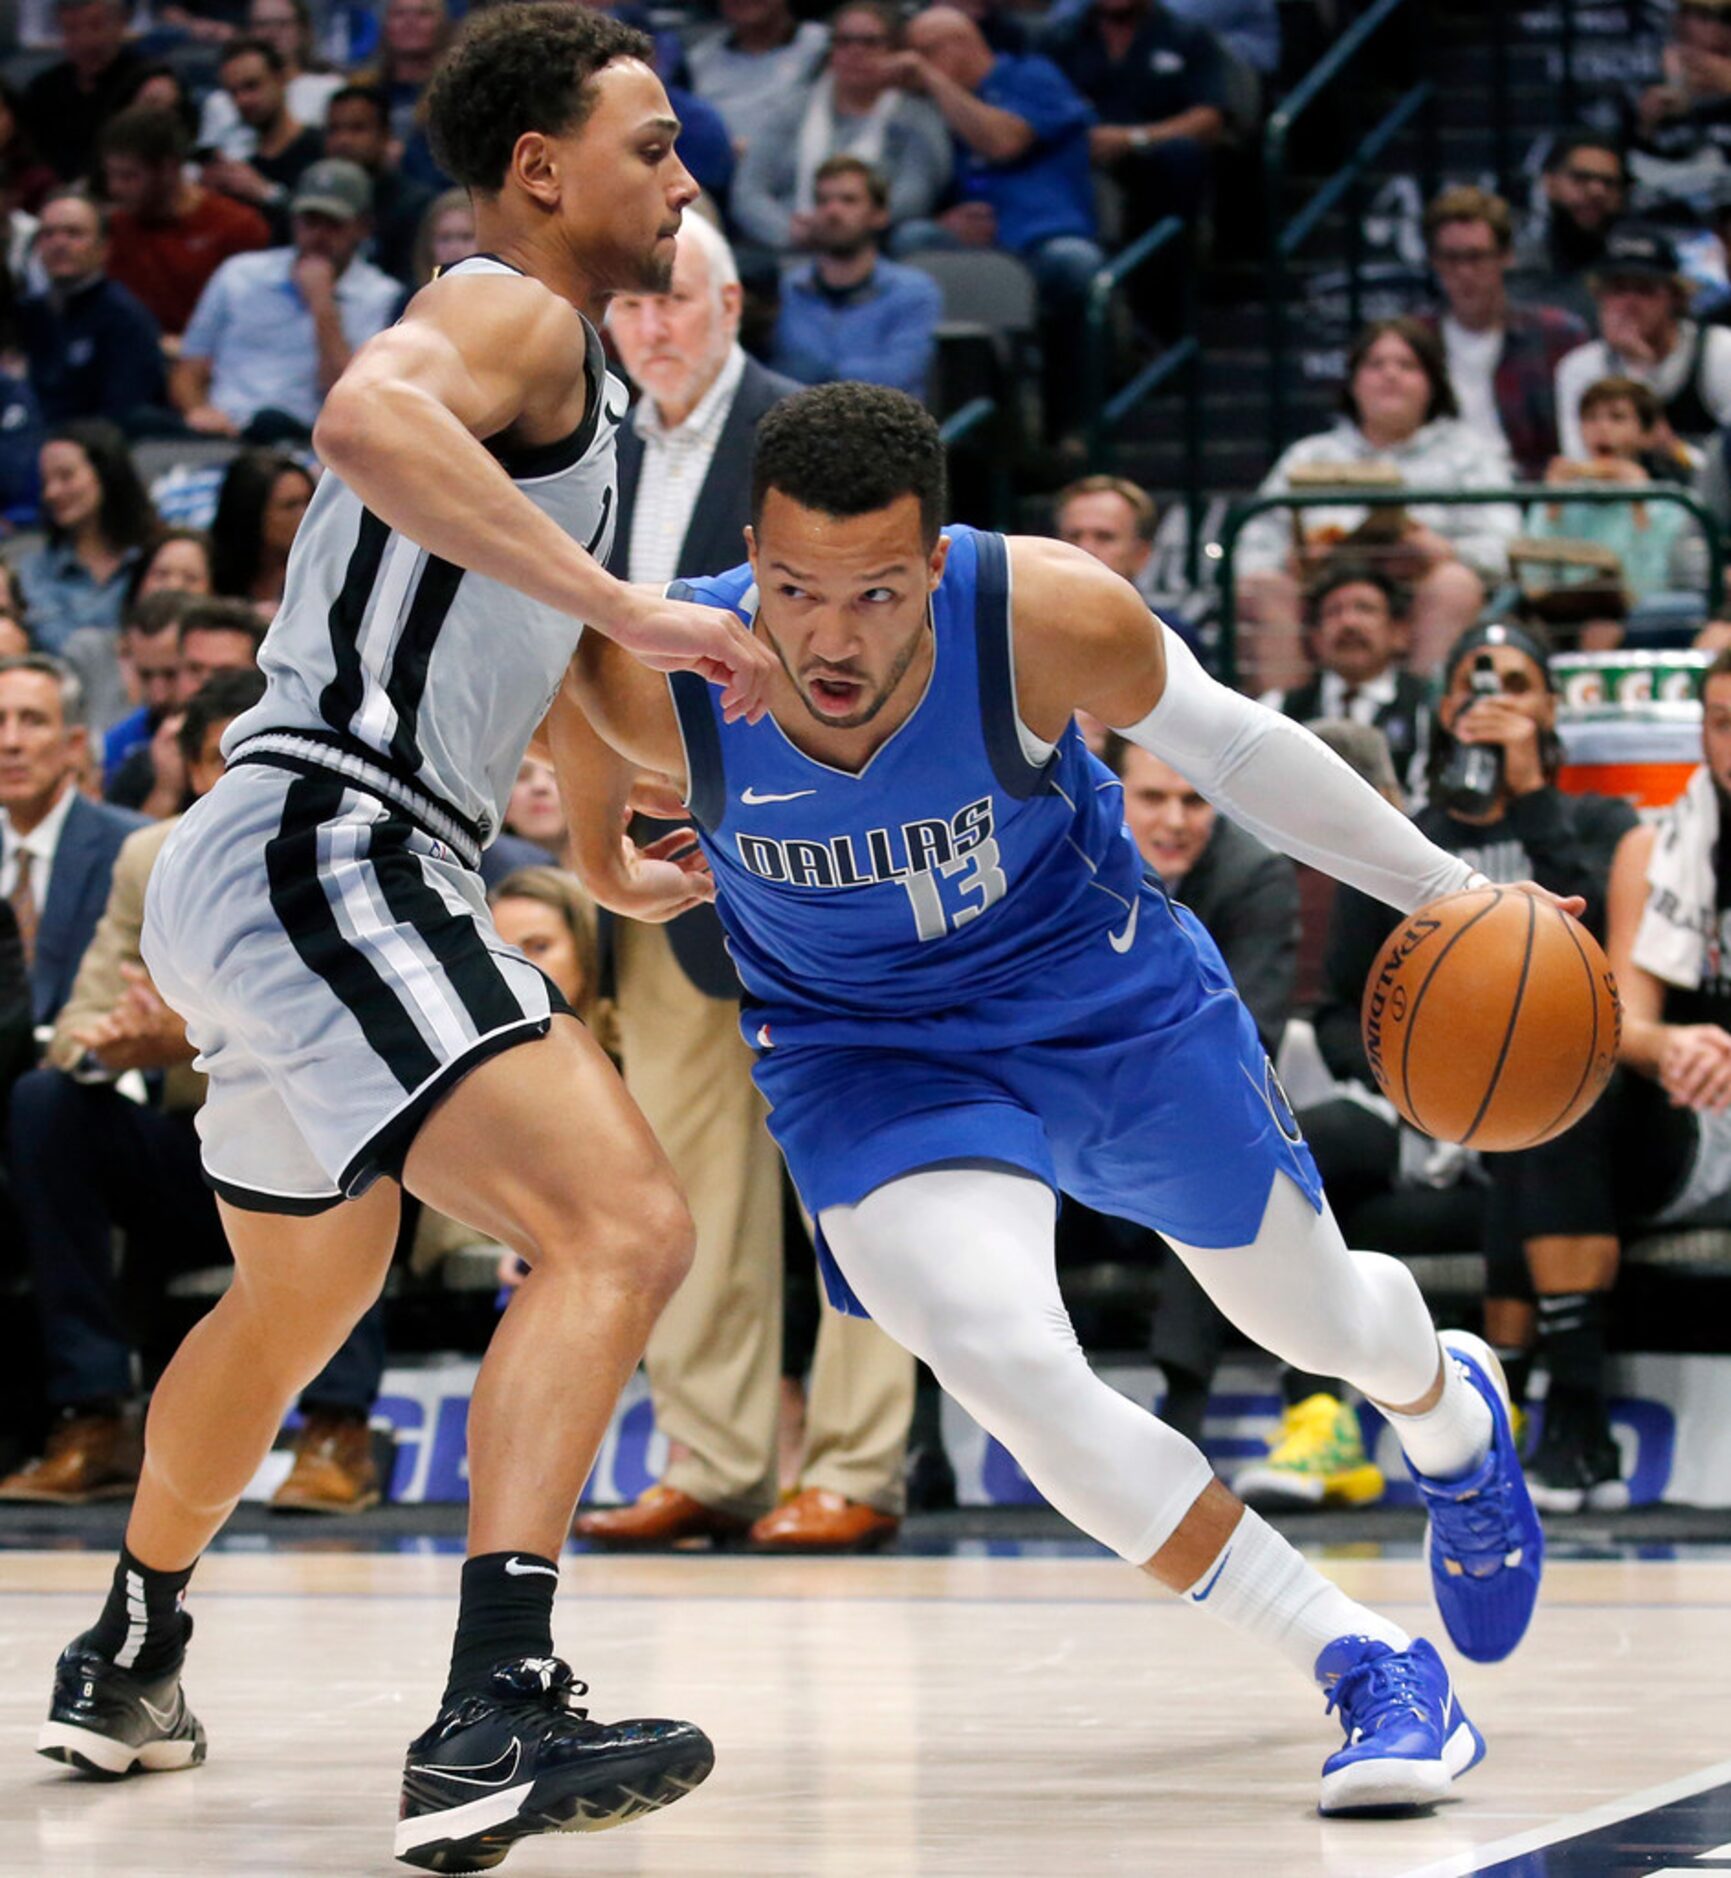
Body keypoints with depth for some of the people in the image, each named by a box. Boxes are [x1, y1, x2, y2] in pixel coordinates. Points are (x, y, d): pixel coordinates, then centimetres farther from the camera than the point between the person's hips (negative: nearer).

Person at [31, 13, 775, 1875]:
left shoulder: (530, 358, 24)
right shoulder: (512, 315, -6)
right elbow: (365, 414, -31)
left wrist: (609, 865, 36)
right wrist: (625, 606, -33)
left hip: (264, 872, 11)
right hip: (323, 853, -11)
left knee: (303, 1290, 31)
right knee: (619, 1227, -24)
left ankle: (124, 1665, 49)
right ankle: (494, 1720, -37)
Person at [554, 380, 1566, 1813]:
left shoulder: (1052, 619, -32)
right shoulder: (653, 684, -30)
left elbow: (1224, 740, -11)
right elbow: (578, 711, -3)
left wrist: (1447, 891, -4)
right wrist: (600, 849, 17)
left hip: (1109, 995, 0)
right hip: (868, 1051, 0)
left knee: (1314, 1314, 19)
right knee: (1009, 1368, -26)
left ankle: (1451, 1410, 61)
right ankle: (1365, 1665, -8)